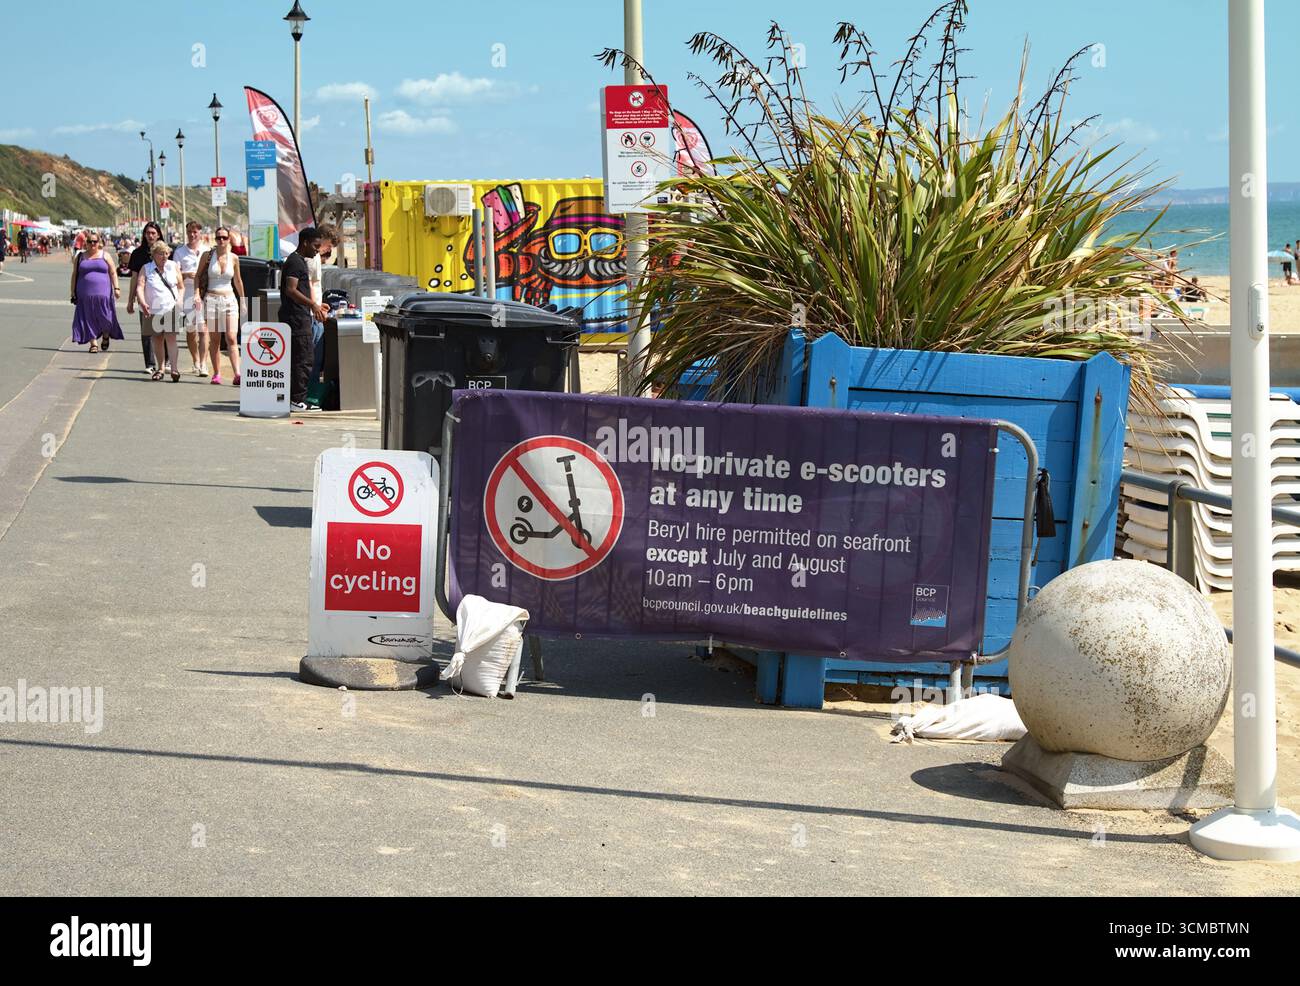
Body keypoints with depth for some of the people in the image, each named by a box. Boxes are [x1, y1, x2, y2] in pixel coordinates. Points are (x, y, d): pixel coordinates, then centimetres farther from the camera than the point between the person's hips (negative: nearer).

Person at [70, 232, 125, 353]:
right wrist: (73, 292, 6)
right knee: (89, 319, -1)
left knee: (105, 317, 0)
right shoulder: (80, 257, 9)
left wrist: (116, 288, -4)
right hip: (85, 295, 1)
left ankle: (106, 337, 27)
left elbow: (113, 273, 6)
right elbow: (74, 275, 11)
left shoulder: (104, 256, 8)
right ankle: (93, 343, 2)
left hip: (103, 293, -1)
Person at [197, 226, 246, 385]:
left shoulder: (234, 258, 5)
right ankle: (216, 374, 10)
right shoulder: (207, 256, 1)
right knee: (214, 340, 3)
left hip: (229, 300, 0)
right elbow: (198, 276, 7)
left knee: (232, 338, -11)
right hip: (211, 299, 0)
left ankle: (237, 375, -18)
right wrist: (197, 294, -6)